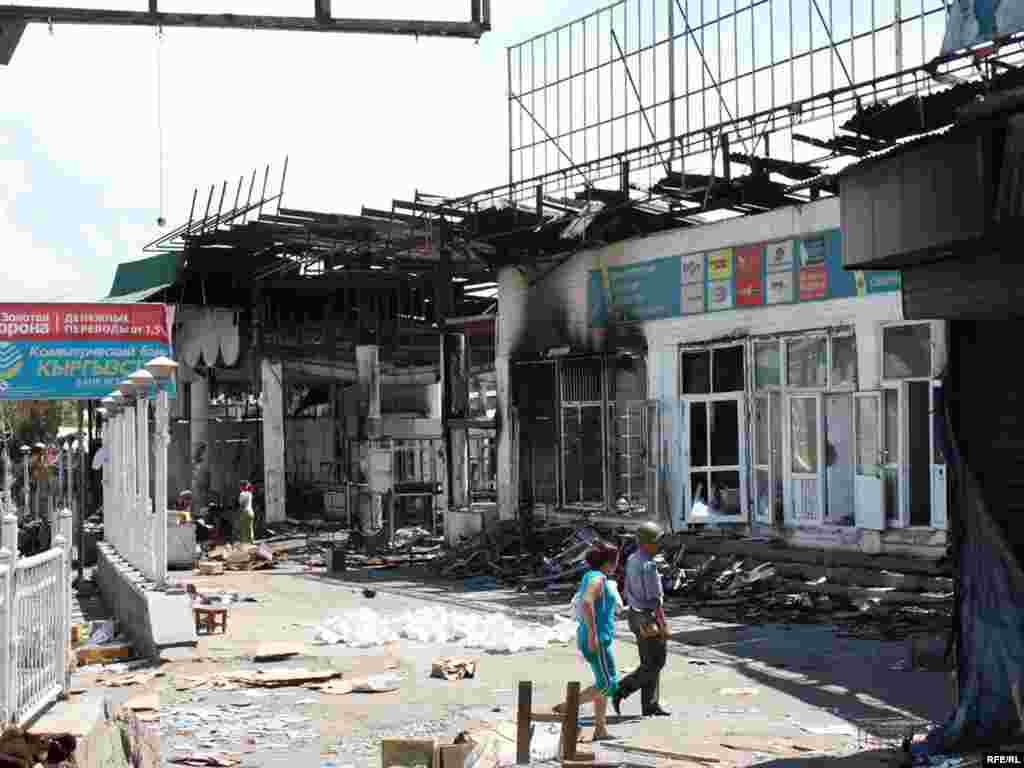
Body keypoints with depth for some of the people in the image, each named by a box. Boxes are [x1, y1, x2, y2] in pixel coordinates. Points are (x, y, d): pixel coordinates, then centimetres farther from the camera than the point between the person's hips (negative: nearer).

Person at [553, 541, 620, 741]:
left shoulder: (590, 577, 14)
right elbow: (587, 603, -32)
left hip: (593, 639, 10)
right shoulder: (598, 578, -16)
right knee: (608, 685, -7)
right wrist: (592, 633, -30)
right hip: (597, 639, -10)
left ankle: (600, 730, 16)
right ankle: (567, 707, -9)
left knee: (603, 683, 14)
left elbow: (578, 603, 25)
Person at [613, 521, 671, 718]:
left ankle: (650, 705, 16)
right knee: (654, 664, 0)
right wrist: (663, 625, -18)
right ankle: (621, 690, -5)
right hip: (650, 619, -9)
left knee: (650, 662, 13)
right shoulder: (648, 566, -23)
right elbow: (655, 598, -23)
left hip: (636, 615, 9)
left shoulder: (632, 560, 6)